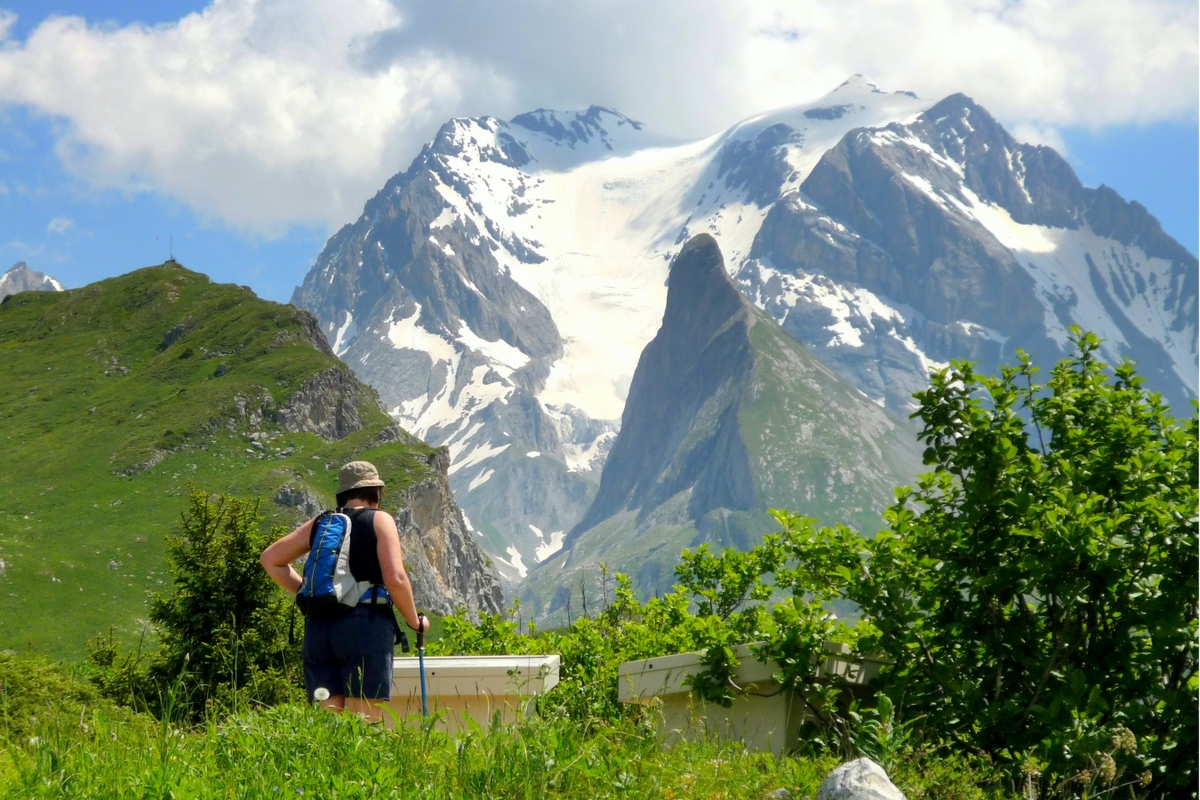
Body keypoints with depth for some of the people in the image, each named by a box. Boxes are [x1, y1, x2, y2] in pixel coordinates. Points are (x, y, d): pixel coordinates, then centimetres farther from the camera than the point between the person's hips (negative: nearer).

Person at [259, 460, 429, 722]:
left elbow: (270, 559, 21)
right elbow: (395, 579, -8)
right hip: (365, 626, -5)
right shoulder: (379, 520, 3)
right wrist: (415, 621, 5)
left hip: (319, 626, 5)